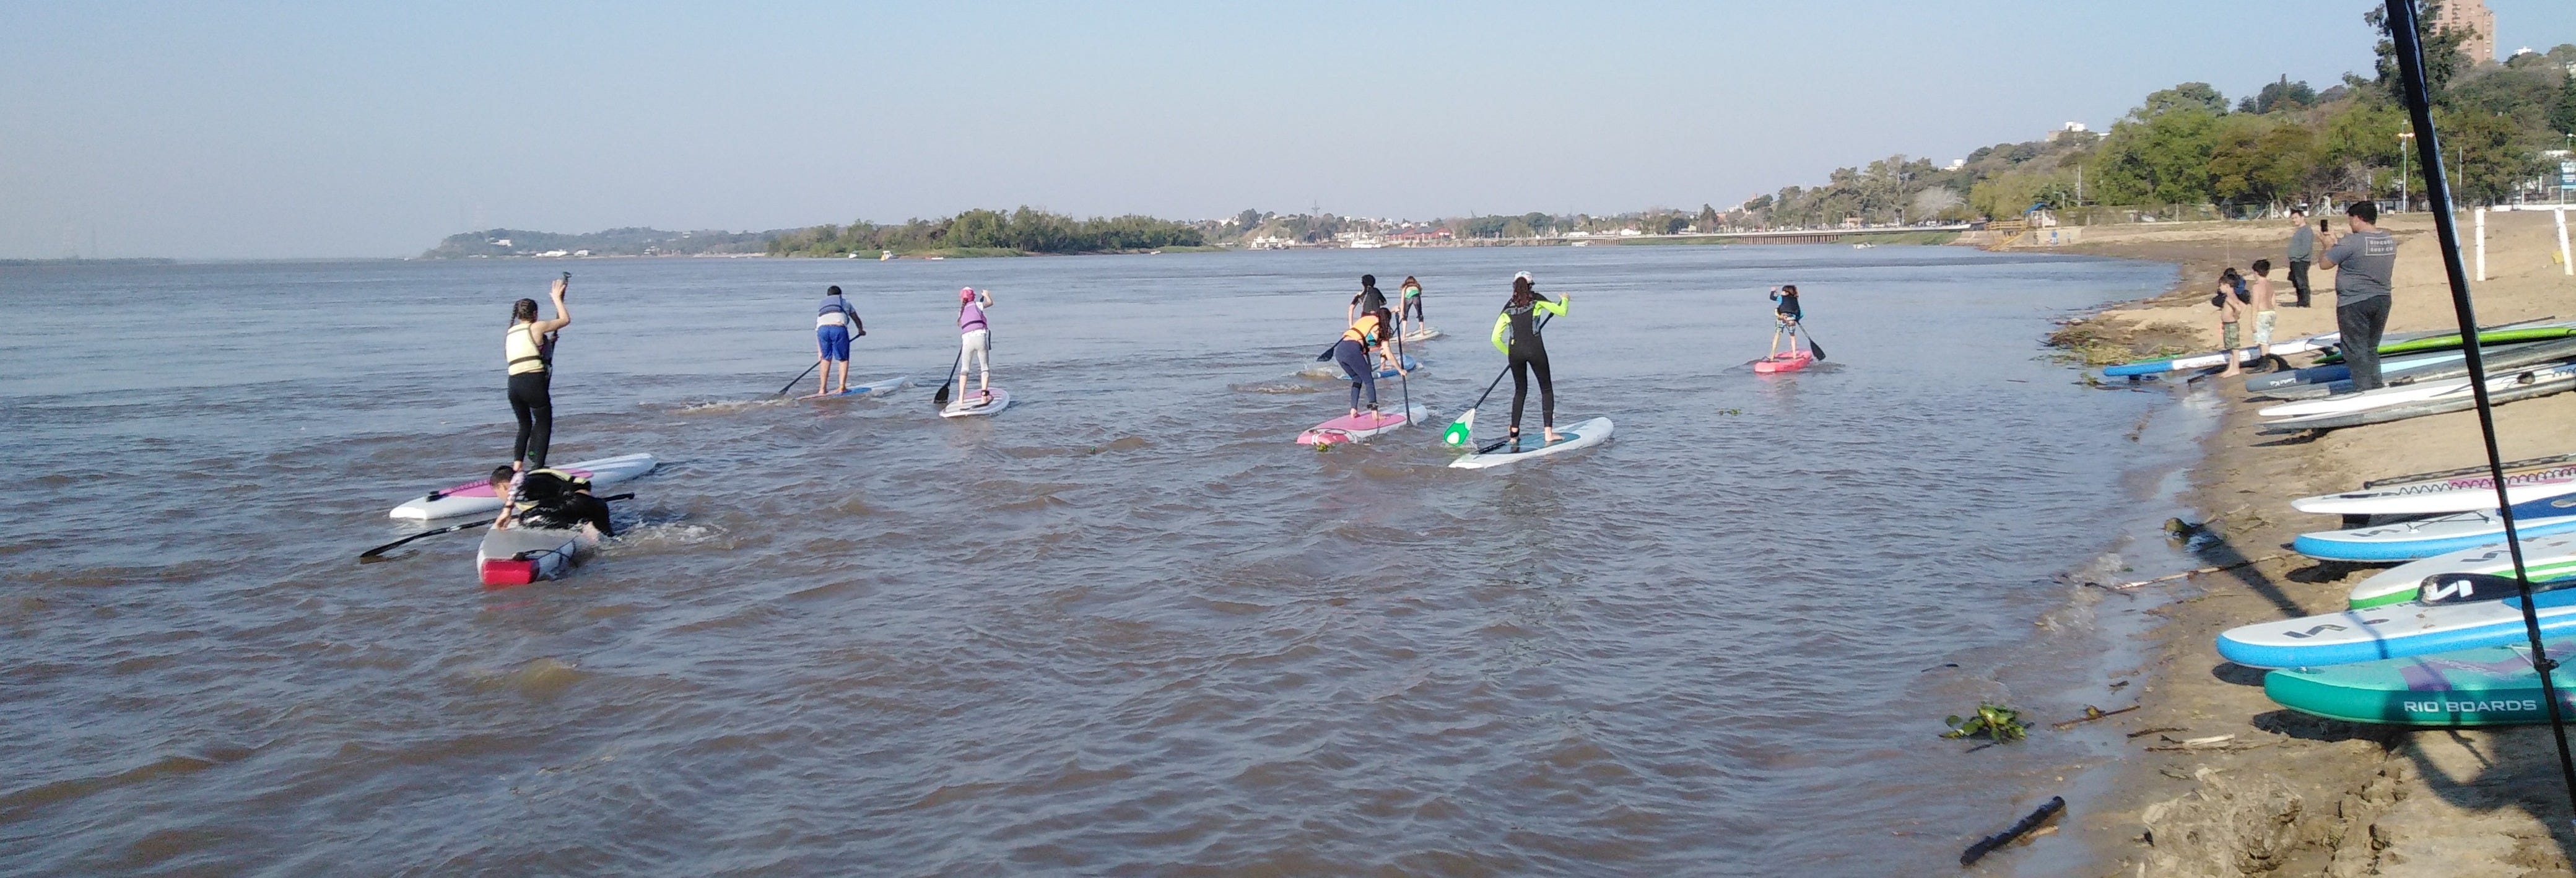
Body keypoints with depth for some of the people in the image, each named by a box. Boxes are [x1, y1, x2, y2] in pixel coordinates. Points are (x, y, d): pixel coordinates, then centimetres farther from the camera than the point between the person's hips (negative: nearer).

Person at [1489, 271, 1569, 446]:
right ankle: (1548, 433, 0)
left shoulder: (1508, 308, 12)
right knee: (1546, 389, 9)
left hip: (1515, 351, 3)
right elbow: (1561, 312, 11)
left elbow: (1495, 338, 10)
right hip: (1535, 349, -3)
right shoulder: (1536, 300, 5)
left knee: (1520, 390, 18)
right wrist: (1564, 300, 32)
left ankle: (1514, 435, 12)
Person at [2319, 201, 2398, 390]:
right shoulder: (2390, 241, 6)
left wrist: (2329, 246, 9)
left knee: (2356, 351, -1)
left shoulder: (2351, 242, -18)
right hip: (2382, 300, 7)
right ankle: (2376, 388, 22)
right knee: (2372, 349, 18)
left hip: (2354, 304, -7)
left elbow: (2324, 264, -10)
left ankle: (2363, 391, -4)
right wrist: (2338, 245, 23)